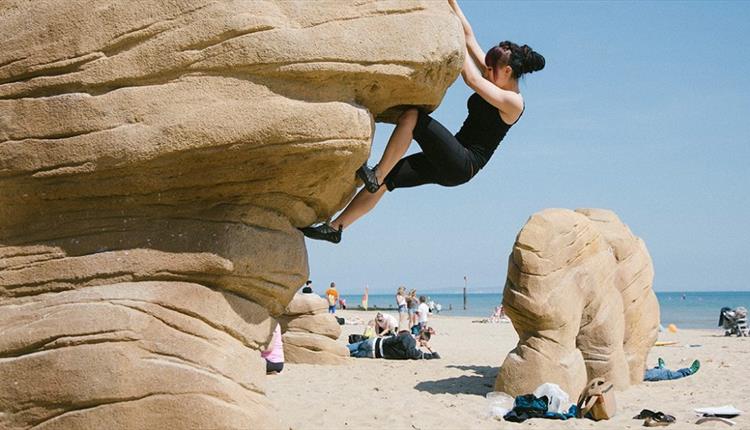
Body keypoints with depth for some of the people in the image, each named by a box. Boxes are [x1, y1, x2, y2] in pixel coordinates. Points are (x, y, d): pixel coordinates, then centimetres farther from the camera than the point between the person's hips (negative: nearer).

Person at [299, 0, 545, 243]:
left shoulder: (513, 103, -10)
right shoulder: (495, 78, 14)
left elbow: (471, 79, -20)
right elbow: (469, 36, 12)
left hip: (463, 166, -9)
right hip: (450, 161, 9)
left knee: (411, 116, -25)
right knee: (384, 181, -1)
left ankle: (376, 174, -23)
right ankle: (335, 228, 2)